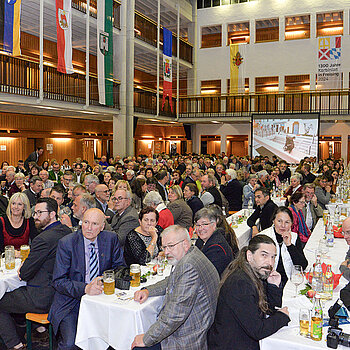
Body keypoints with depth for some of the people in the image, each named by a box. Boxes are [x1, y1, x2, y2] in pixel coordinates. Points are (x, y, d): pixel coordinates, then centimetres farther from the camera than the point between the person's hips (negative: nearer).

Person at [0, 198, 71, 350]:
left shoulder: (43, 239, -26)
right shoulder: (66, 231, 2)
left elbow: (25, 274, -18)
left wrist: (22, 270, 3)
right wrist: (27, 264, 5)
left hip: (42, 299, -9)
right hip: (58, 292, 9)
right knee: (15, 291, 30)